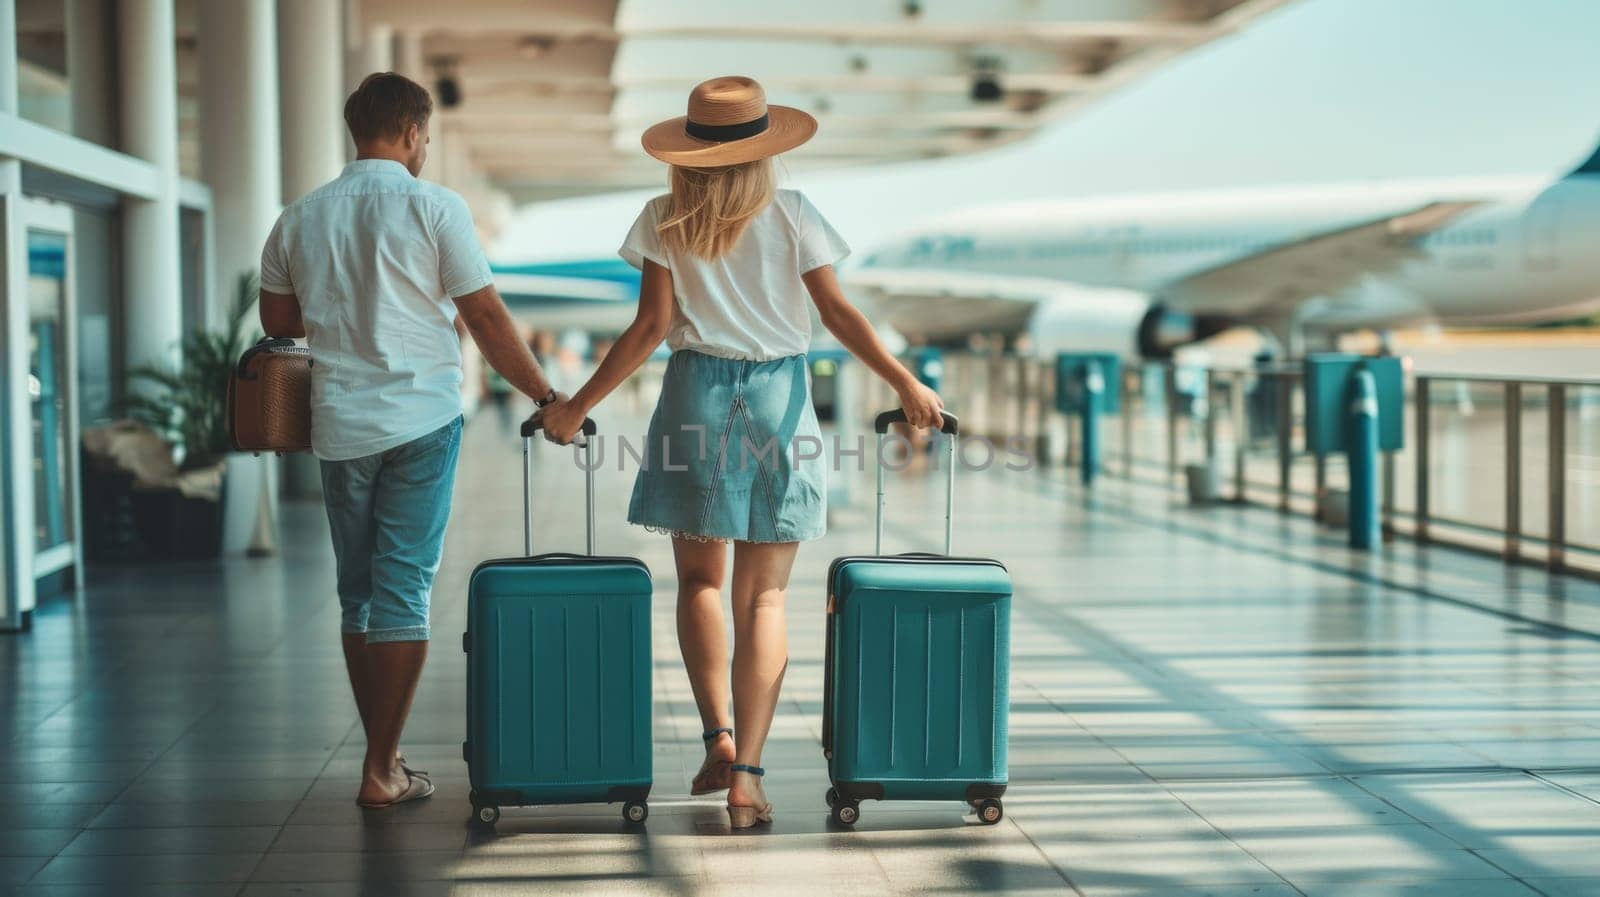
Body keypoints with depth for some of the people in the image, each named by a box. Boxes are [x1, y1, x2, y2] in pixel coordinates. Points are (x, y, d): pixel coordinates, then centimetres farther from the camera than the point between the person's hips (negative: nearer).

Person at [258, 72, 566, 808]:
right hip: (421, 418, -4)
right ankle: (382, 771, 1)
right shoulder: (433, 208, -6)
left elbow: (277, 321, 15)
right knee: (403, 591, 0)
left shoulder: (300, 219, 5)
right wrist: (546, 397, 2)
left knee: (358, 591, 13)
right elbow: (486, 318, -7)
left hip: (340, 425, 4)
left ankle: (383, 757, 19)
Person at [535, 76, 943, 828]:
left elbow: (651, 327, -3)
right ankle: (747, 773, -2)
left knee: (700, 578, 15)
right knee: (764, 595, 3)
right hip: (779, 397, 0)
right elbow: (837, 312, -2)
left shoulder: (665, 220, 1)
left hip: (698, 393, 0)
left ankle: (719, 733, -1)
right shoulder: (790, 213, 1)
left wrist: (576, 407, 4)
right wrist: (906, 384, 6)